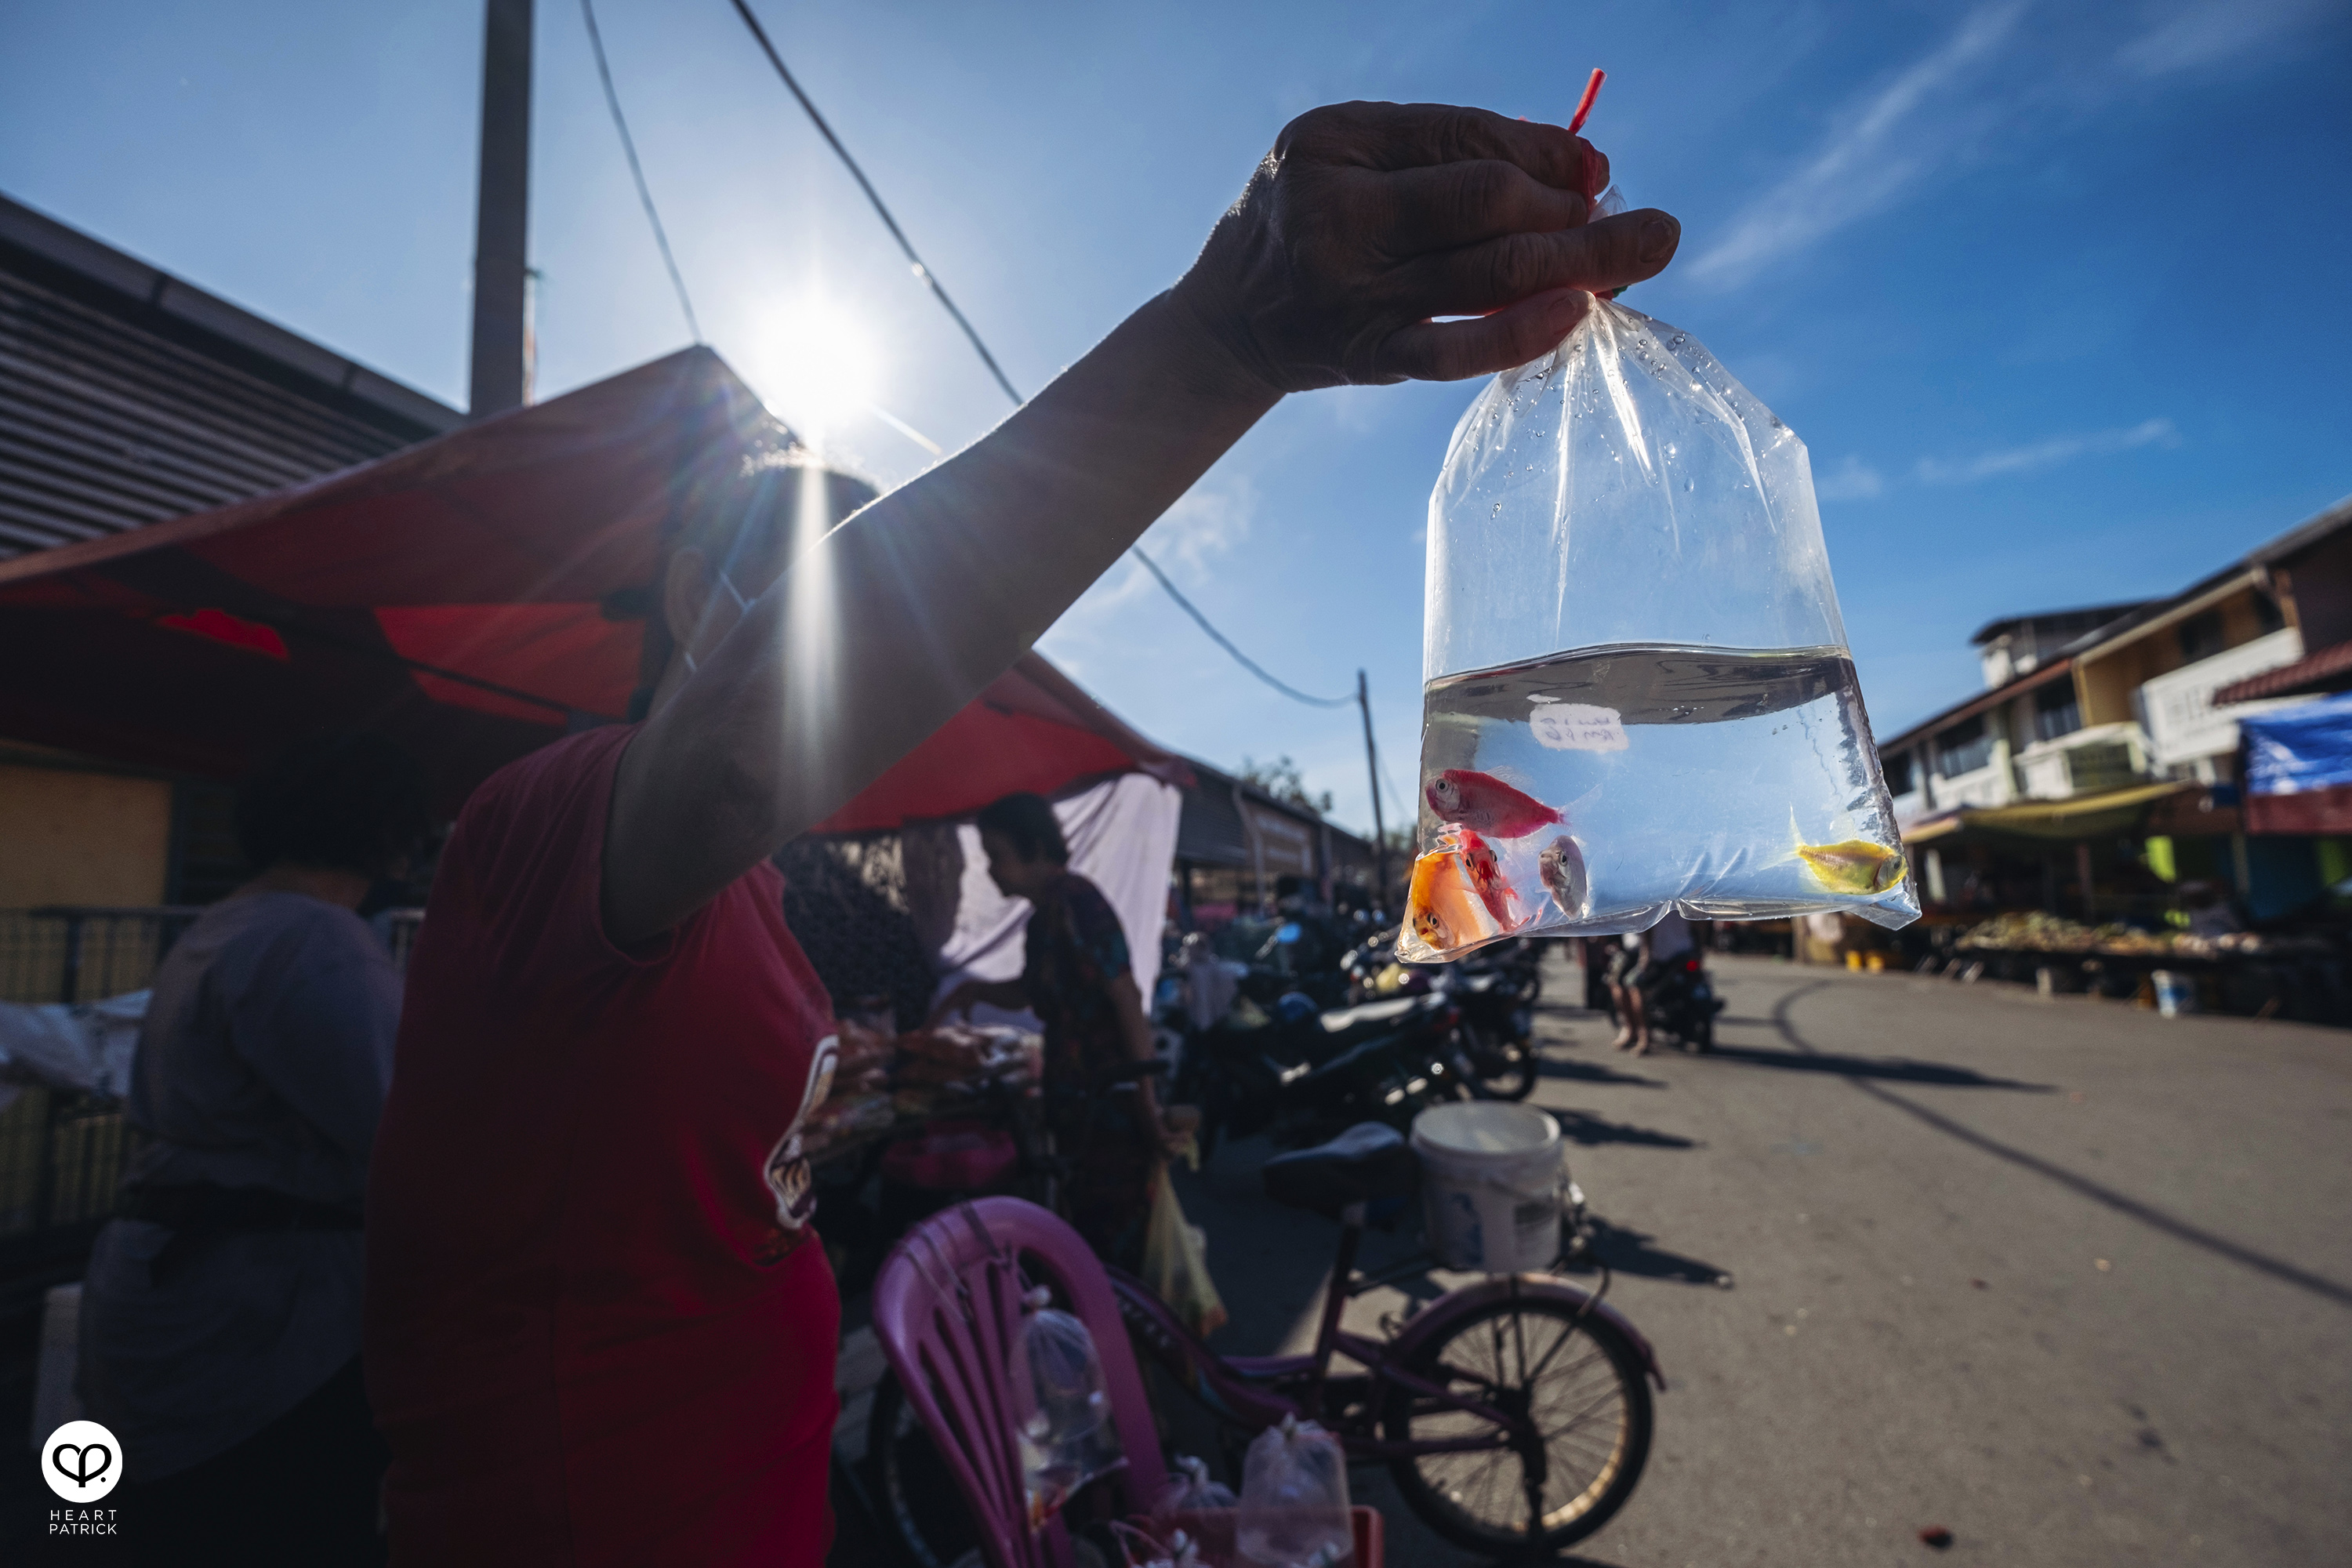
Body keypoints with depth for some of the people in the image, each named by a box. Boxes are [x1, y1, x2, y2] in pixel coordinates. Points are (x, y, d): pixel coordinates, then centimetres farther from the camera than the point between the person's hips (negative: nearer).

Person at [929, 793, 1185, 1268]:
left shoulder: (1077, 904, -18)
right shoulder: (1045, 913, 9)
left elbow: (1127, 1001, -21)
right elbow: (1026, 993, 22)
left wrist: (1148, 1105, -21)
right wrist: (975, 990, 4)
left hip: (1112, 1105, -9)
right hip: (1077, 1105, 9)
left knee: (1113, 1253, 1)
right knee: (1091, 1238, 19)